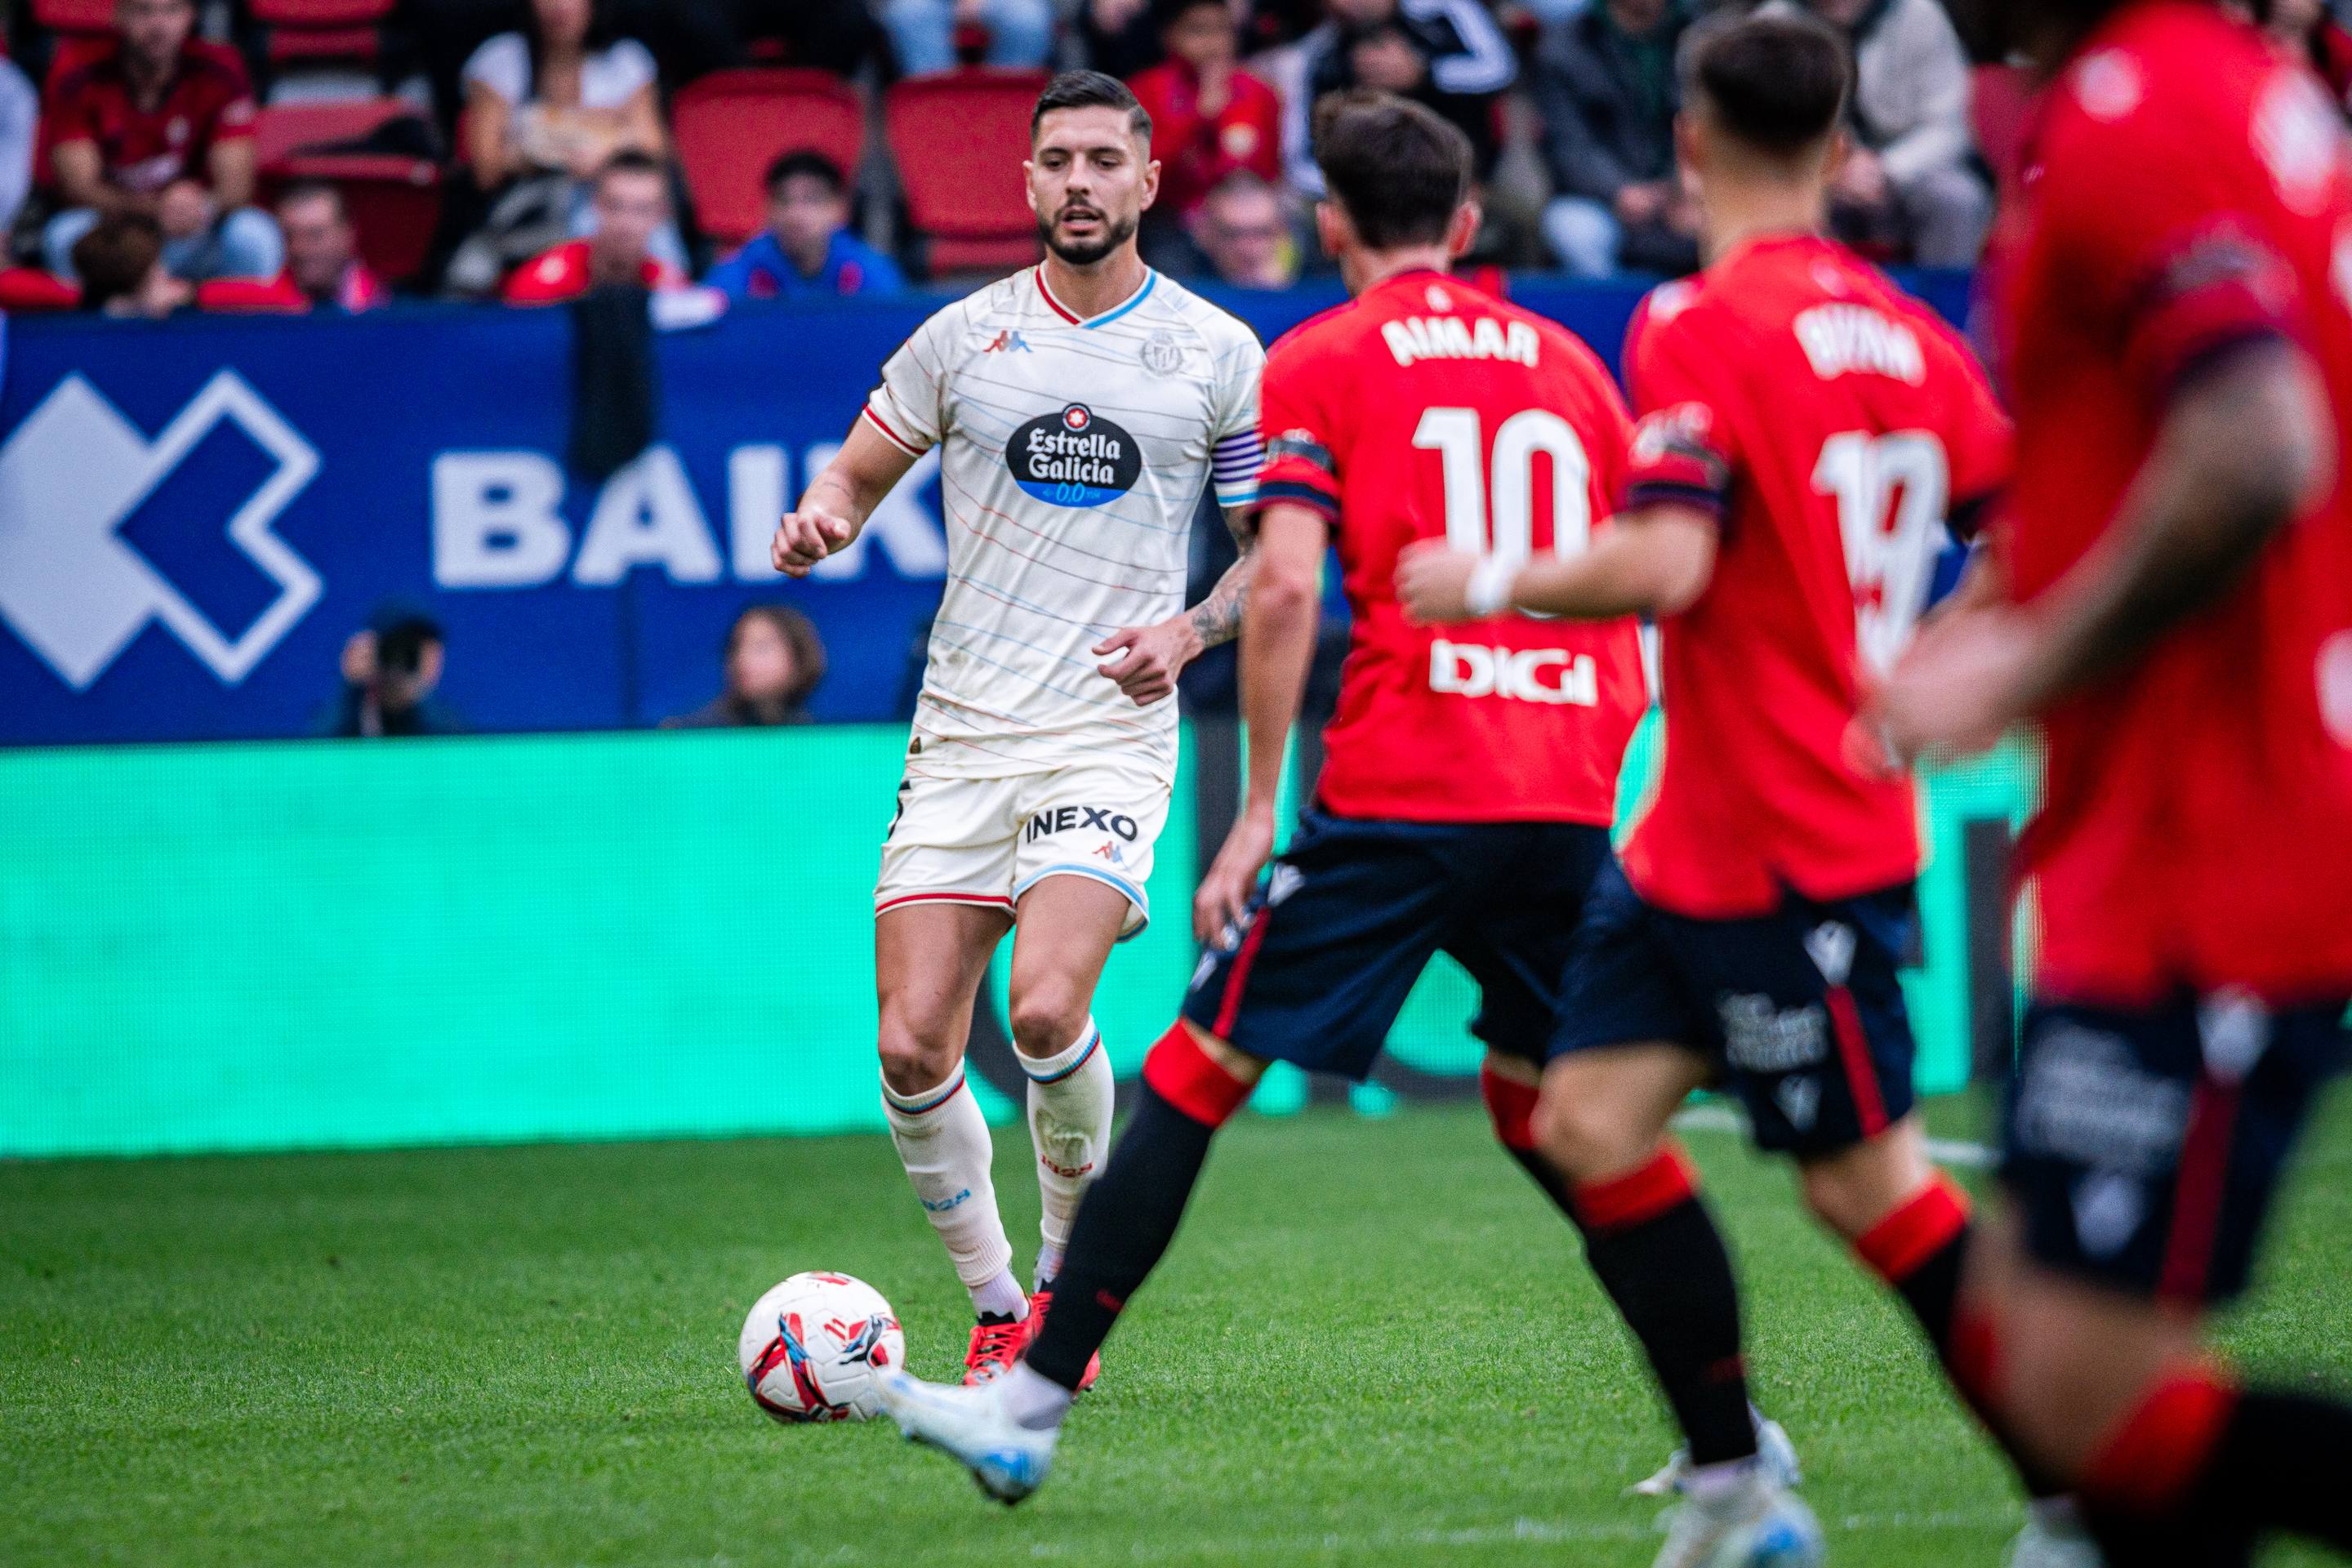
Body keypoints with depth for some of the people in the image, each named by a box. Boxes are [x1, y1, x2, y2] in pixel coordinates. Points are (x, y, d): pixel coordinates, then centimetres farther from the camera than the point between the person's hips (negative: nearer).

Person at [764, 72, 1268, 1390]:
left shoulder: (1220, 355, 3)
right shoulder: (962, 338, 7)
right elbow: (858, 476, 16)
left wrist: (1188, 635, -9)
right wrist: (821, 522, -7)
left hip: (1112, 729, -3)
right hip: (962, 730, 3)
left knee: (1047, 1010, -23)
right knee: (914, 1047, -5)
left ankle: (1073, 1265, 3)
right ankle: (996, 1307, 15)